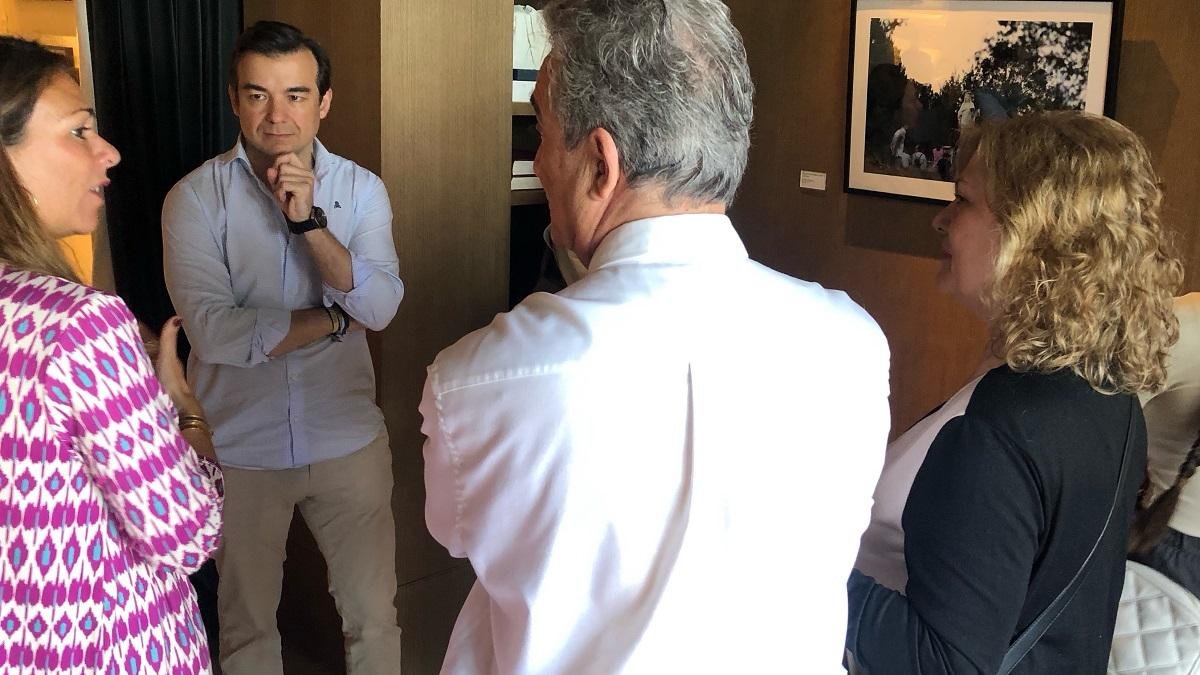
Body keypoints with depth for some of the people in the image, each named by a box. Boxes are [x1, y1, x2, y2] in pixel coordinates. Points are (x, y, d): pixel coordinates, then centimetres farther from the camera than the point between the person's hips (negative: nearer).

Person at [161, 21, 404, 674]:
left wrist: (309, 220, -24)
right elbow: (213, 330, -21)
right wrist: (334, 317, -14)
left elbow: (381, 307, -14)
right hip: (238, 449, -1)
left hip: (348, 442, 1)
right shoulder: (195, 197, -10)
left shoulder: (361, 189, -2)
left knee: (373, 615, 13)